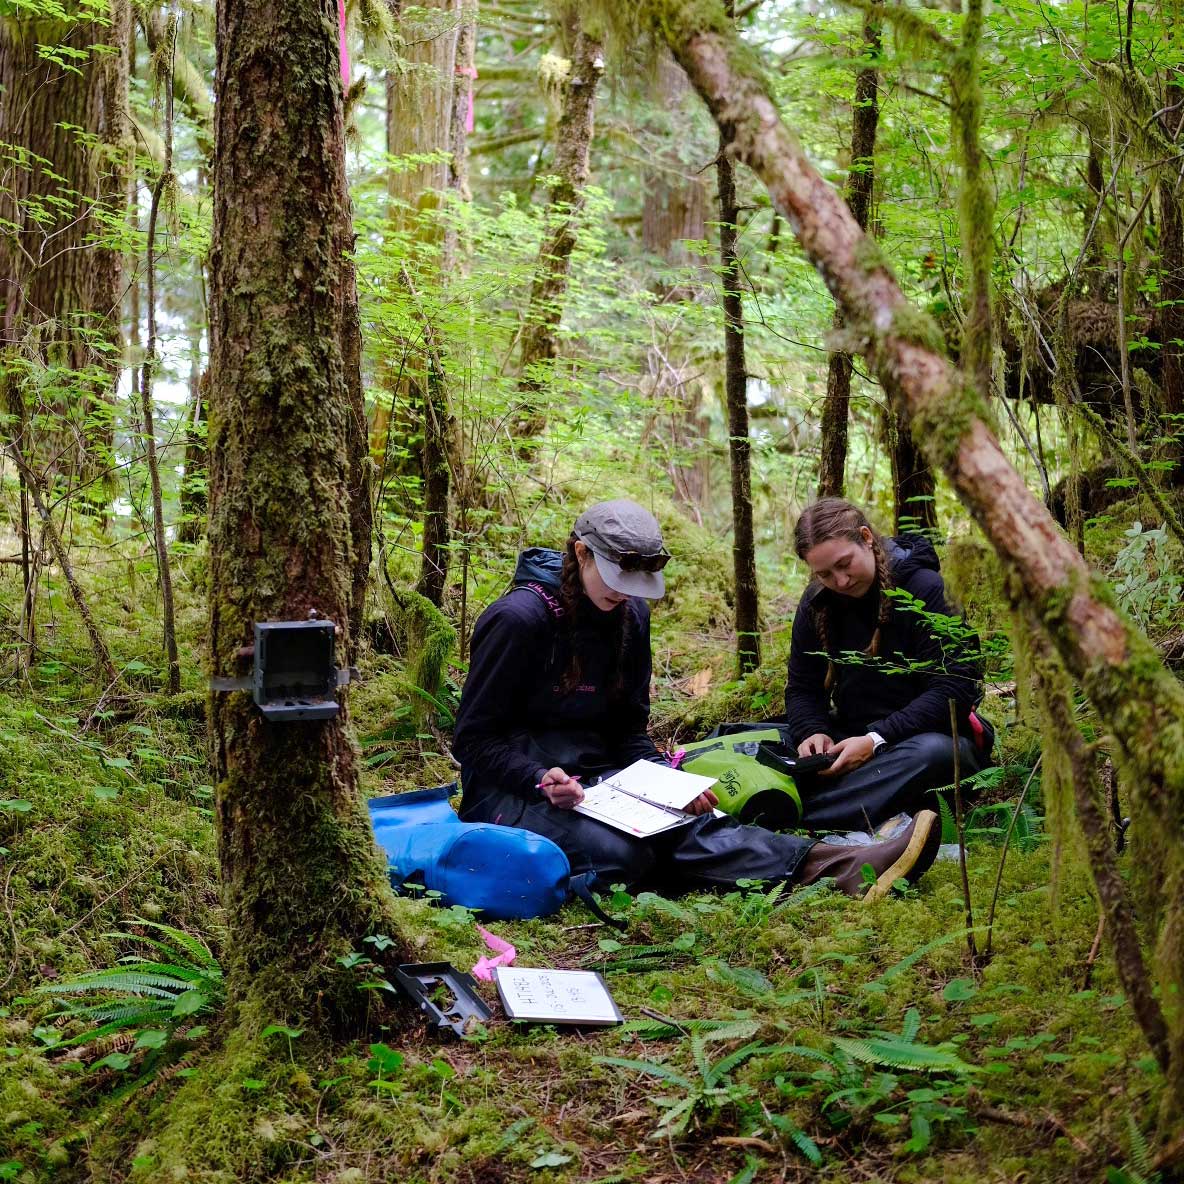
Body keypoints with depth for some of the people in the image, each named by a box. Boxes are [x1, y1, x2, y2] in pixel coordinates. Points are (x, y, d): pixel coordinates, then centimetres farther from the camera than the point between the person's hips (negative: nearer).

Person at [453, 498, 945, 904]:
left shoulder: (630, 615, 7)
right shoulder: (520, 618, -14)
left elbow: (627, 731, 13)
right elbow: (475, 738, -11)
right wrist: (541, 779, -28)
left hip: (594, 776, 6)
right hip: (509, 790, -6)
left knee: (687, 825, -25)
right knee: (619, 854, -36)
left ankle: (847, 867, -45)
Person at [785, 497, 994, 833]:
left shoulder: (926, 590, -11)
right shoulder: (816, 603, 6)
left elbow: (954, 688, -16)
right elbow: (802, 687, 11)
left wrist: (877, 740, -25)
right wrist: (812, 732, -13)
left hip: (925, 733, -4)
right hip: (850, 738, 5)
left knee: (935, 752, -42)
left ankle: (800, 820, -47)